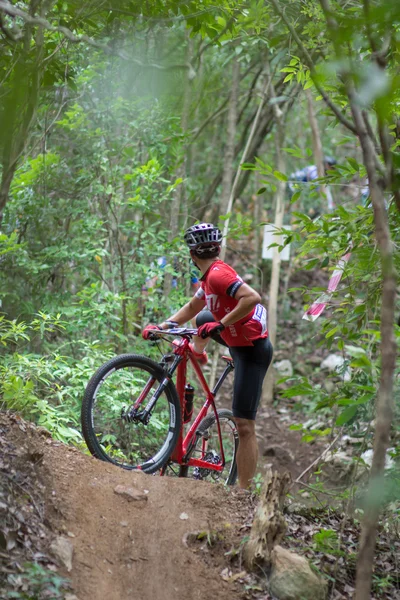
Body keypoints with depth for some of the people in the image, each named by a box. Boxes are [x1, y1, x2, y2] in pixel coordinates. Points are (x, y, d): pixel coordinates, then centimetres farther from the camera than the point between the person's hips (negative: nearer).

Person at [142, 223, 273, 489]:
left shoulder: (217, 274, -21)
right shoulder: (211, 275, 9)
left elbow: (252, 297, -34)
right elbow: (193, 307, 20)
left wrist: (220, 324, -29)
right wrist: (162, 326, 10)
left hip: (251, 350, -10)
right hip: (239, 341, 10)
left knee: (245, 426, -10)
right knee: (203, 318, 30)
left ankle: (245, 490, -9)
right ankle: (196, 356, 55)